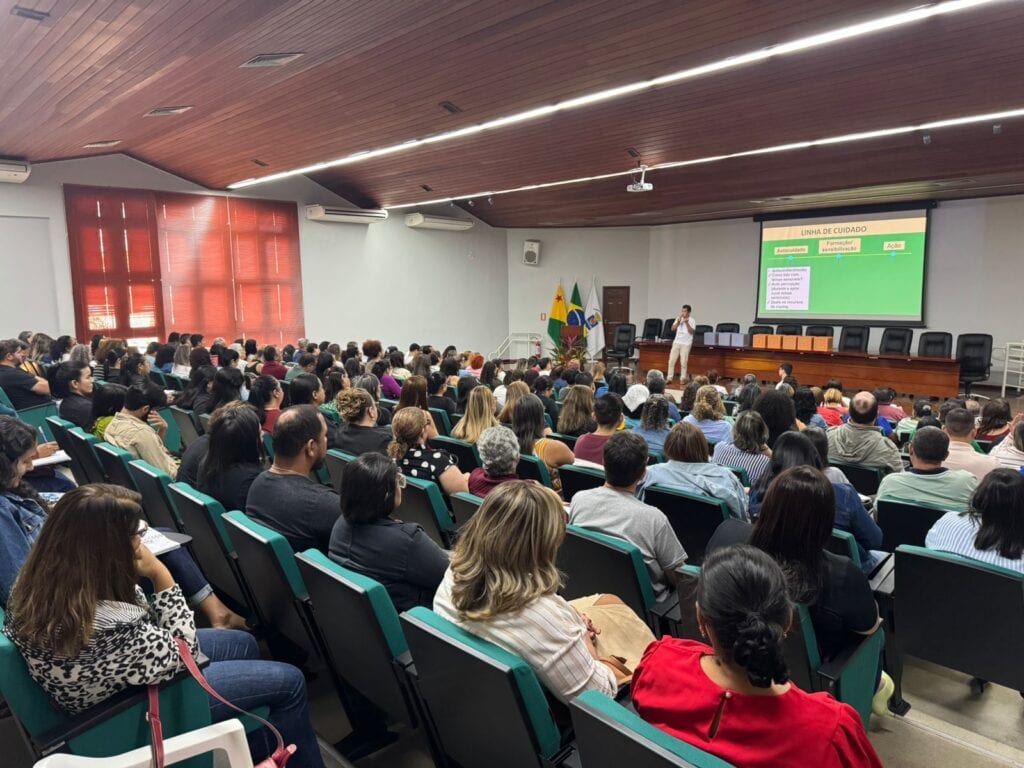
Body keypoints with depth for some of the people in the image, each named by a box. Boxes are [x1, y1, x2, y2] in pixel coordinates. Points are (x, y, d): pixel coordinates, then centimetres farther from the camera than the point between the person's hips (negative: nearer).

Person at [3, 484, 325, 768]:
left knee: (245, 644, 21)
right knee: (289, 682, 1)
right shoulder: (108, 631, -43)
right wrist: (161, 576, -27)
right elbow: (183, 653, -23)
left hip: (120, 680, 8)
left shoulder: (39, 582, -17)